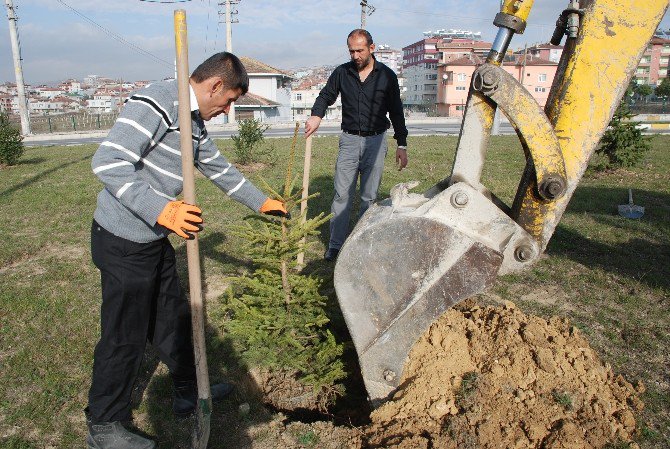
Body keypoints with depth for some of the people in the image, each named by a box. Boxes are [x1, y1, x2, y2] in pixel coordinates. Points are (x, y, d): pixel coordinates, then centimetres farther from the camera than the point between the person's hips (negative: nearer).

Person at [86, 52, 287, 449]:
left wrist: (261, 202, 29)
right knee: (125, 336, 4)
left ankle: (189, 392, 40)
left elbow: (220, 169, 23)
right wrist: (161, 210, -36)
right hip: (124, 242, -9)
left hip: (155, 240, 10)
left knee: (173, 318, 20)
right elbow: (108, 162, -28)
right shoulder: (156, 103, -20)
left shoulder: (195, 121, 11)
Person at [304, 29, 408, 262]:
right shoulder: (342, 72, 4)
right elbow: (325, 96, 13)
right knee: (342, 194, 0)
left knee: (369, 196, 5)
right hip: (349, 140, 1)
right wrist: (316, 115, -10)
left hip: (376, 141, -1)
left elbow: (396, 112, 5)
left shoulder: (386, 75, 1)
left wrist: (402, 145, 2)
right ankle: (335, 244, 10)